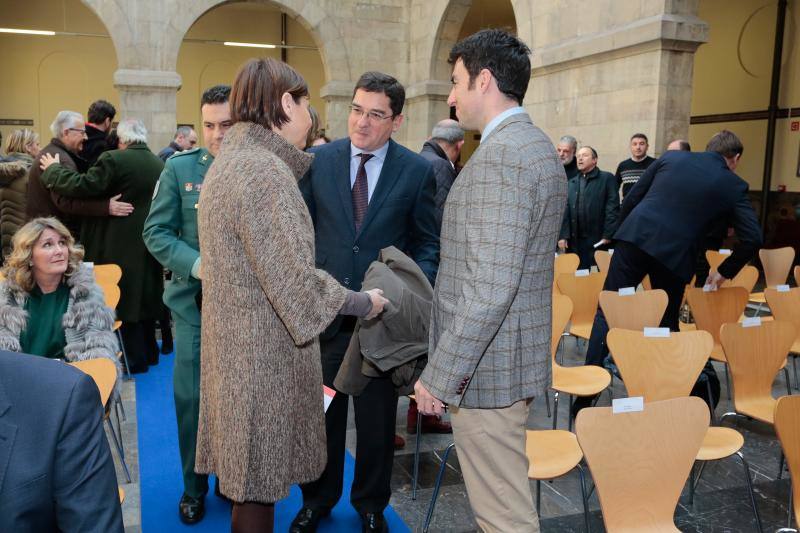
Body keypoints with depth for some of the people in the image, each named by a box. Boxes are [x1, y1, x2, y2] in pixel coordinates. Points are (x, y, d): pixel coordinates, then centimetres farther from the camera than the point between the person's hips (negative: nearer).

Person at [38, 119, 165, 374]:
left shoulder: (114, 159, -15)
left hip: (121, 245, -6)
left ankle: (135, 358, 9)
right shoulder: (159, 164, 4)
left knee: (124, 300, 4)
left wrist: (53, 169, -6)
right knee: (144, 297, 17)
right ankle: (149, 352, 26)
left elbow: (83, 186, -20)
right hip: (149, 243, 6)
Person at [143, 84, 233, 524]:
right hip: (195, 303, 0)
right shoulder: (180, 168, -1)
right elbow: (156, 232, -2)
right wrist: (199, 265, -16)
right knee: (191, 398, 5)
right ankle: (194, 485, 27)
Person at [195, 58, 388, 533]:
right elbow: (296, 280, -23)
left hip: (237, 341, 9)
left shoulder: (231, 160, 10)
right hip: (265, 349, -9)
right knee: (258, 476, 7)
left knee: (247, 470, 21)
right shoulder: (265, 169, -21)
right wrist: (363, 303, -10)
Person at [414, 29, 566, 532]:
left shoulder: (500, 156, -20)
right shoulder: (538, 147, 12)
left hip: (486, 365, -10)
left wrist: (439, 376, -20)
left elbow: (489, 289, -26)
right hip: (518, 357, 10)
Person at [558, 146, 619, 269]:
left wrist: (607, 235, -12)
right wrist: (562, 236, -1)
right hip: (574, 242, 4)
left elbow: (613, 208, -5)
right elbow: (565, 211, 9)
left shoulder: (607, 178, 3)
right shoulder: (572, 182, 16)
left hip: (598, 241, -4)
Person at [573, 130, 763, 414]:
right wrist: (725, 272, 16)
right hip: (674, 254, 0)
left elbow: (631, 198, 12)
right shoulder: (734, 185, 10)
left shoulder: (671, 157, 13)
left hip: (634, 238, 1)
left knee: (607, 313, 6)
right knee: (668, 323, 20)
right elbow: (752, 239, 4)